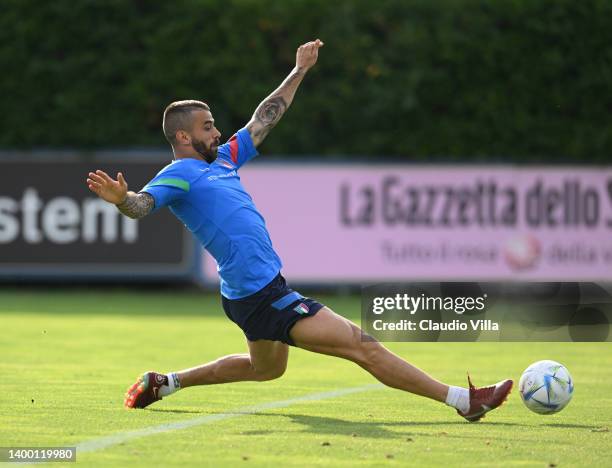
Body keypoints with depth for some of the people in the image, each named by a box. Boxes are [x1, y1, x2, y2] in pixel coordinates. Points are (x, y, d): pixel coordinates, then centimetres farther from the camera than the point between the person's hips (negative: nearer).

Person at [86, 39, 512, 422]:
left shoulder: (223, 159, 14)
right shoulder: (178, 175, -11)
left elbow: (264, 119, 24)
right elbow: (141, 205, -28)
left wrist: (300, 71, 28)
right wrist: (122, 199, -51)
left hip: (266, 289, 11)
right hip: (259, 295, -11)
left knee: (266, 368, 36)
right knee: (361, 345, -9)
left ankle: (165, 383, 39)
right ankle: (463, 400, -7)